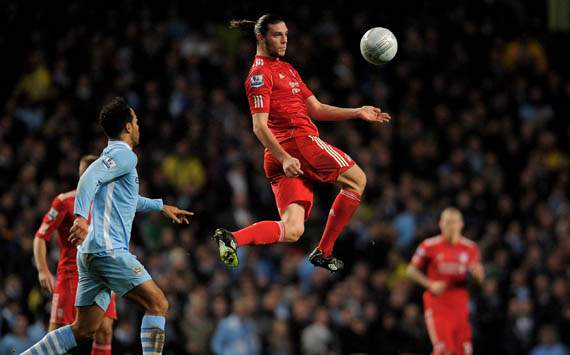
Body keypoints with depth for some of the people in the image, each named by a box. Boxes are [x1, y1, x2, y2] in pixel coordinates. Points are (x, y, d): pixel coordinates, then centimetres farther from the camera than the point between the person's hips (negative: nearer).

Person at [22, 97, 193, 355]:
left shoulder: (112, 156, 25)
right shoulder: (123, 155, -6)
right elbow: (89, 177, -24)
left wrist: (161, 206, 52)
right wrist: (81, 216, -36)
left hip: (90, 253, 9)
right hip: (108, 249, -9)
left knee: (84, 330, 7)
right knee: (158, 304, -8)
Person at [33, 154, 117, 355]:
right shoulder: (65, 202, -6)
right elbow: (40, 237, -5)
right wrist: (42, 270, -15)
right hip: (70, 276, -5)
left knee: (105, 329, -7)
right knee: (57, 330, -5)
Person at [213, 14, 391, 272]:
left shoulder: (287, 69, 26)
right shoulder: (260, 74, -4)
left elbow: (316, 109, 27)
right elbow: (259, 127, -11)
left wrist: (358, 113, 19)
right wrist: (284, 158, -22)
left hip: (280, 157, 9)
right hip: (300, 141, -9)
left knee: (292, 230, -2)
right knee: (356, 180, 0)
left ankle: (231, 238, -17)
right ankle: (323, 252, -1)